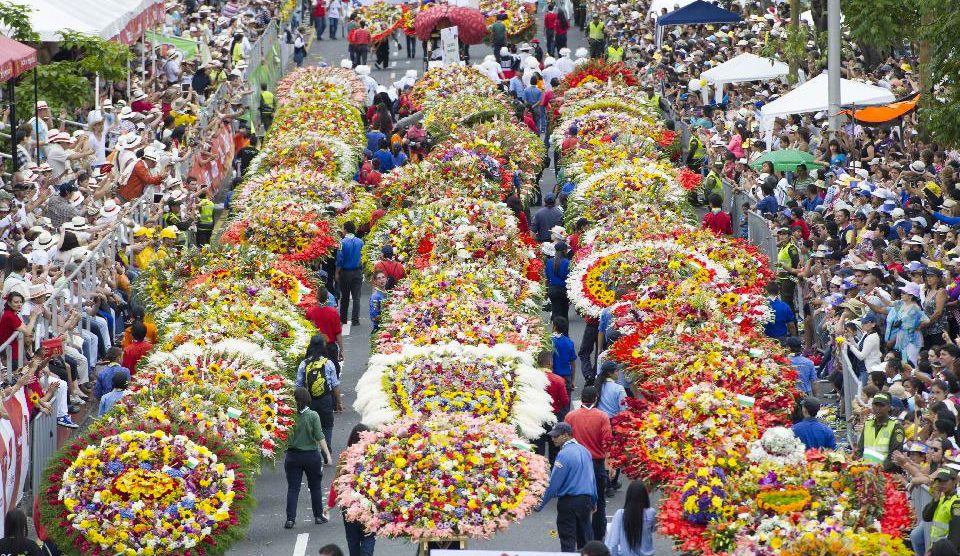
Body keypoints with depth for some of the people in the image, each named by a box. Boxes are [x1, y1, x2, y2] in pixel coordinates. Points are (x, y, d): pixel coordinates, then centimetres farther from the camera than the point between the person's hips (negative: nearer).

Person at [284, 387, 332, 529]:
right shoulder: (313, 416, -11)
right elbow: (319, 437, -11)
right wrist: (327, 454, -6)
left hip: (293, 455, 1)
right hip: (311, 455, -1)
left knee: (292, 488, 5)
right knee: (315, 487, 15)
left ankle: (290, 519, -2)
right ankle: (319, 516, 23)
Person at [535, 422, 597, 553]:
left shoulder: (564, 455, -17)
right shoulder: (584, 451, 6)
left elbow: (554, 483, -16)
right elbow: (592, 478, 14)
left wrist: (541, 504, -9)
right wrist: (593, 501, 23)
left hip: (568, 502, -7)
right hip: (586, 500, 7)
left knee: (567, 541, 1)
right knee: (585, 537, 15)